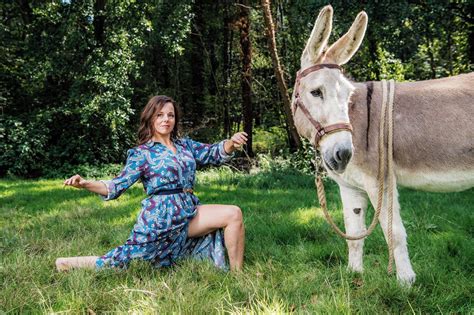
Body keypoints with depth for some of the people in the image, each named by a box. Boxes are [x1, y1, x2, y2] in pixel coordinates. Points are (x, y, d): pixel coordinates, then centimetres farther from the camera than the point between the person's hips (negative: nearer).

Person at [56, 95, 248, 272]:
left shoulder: (185, 145, 14)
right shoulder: (142, 153, -3)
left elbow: (214, 153, 13)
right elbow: (118, 186, -6)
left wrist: (232, 143, -9)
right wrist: (85, 184, -22)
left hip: (189, 212, 6)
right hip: (161, 217, -5)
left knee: (233, 214, -7)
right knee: (120, 262, -1)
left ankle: (236, 273, 0)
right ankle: (67, 264, 21)